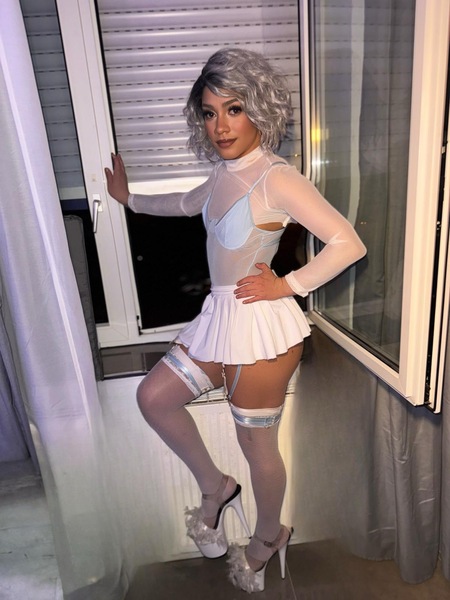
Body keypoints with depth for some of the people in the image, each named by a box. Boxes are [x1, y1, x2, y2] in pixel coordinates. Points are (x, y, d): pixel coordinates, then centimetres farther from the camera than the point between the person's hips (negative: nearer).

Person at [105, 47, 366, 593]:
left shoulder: (276, 179, -18)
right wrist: (130, 199, 39)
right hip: (220, 317, 9)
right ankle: (214, 488, 33)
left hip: (260, 325, -9)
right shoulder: (225, 171, 9)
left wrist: (287, 285, -16)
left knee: (256, 444, 11)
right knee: (153, 397, 15)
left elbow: (348, 243, -22)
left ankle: (268, 536, 43)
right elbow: (189, 203, 30)